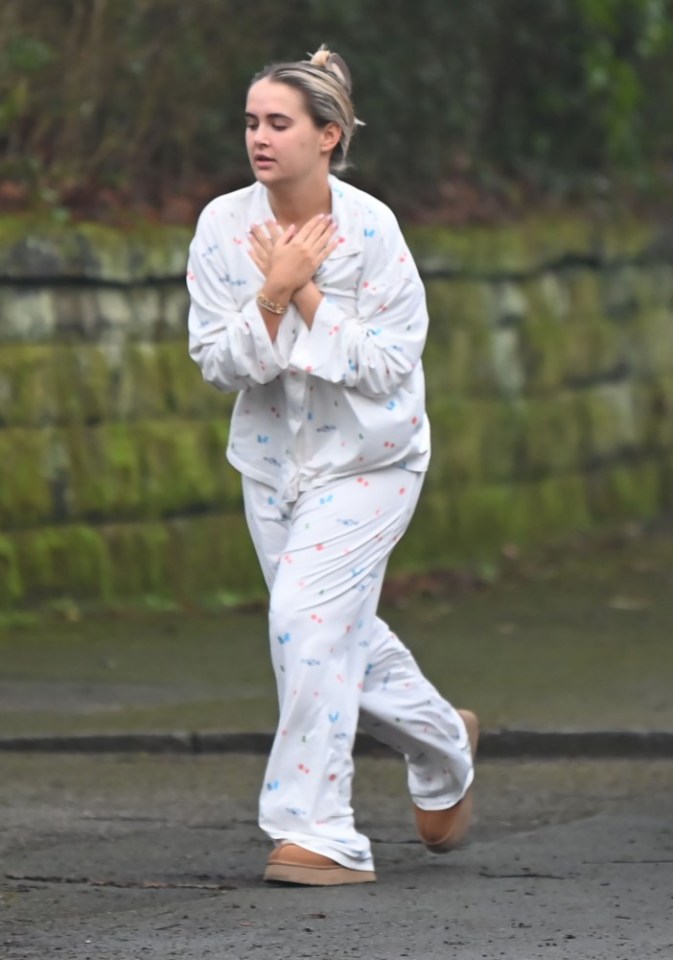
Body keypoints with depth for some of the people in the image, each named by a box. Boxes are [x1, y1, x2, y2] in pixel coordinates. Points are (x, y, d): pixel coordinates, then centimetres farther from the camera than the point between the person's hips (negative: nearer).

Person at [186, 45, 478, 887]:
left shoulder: (370, 230, -17)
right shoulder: (224, 225, -8)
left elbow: (386, 366, -18)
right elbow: (216, 362, -9)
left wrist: (307, 293, -23)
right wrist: (272, 291, -23)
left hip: (366, 461, -5)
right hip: (273, 460, 5)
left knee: (307, 619, -19)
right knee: (343, 638, 15)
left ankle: (319, 835, -13)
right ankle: (444, 744, 43)